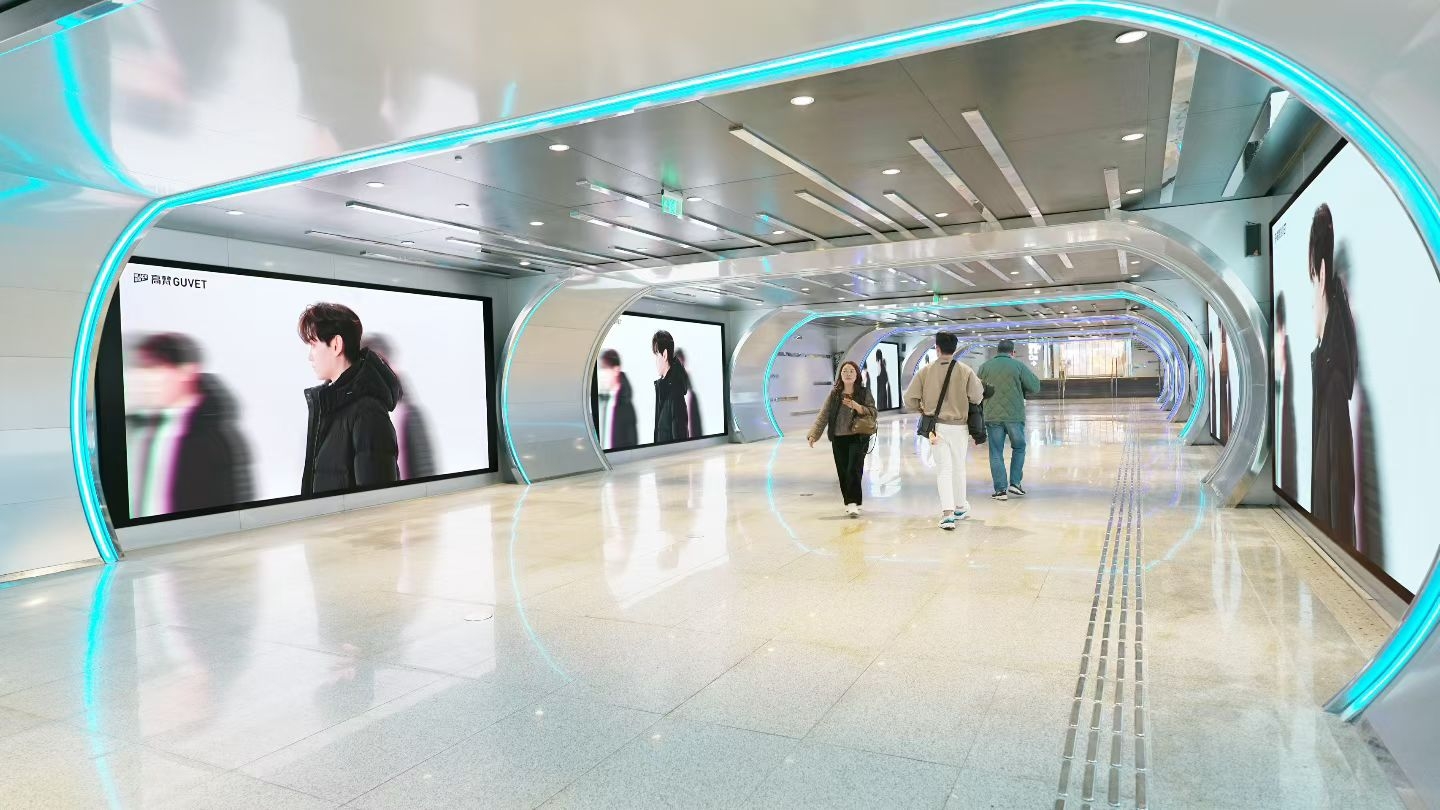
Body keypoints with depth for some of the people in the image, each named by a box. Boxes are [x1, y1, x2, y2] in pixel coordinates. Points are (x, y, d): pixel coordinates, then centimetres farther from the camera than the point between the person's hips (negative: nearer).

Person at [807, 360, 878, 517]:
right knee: (842, 472, 4)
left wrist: (857, 407, -19)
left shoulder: (864, 393, 3)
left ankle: (853, 504, -13)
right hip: (838, 439, 2)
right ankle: (849, 502, 17)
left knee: (854, 469, -14)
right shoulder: (834, 394, 7)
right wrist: (814, 434, -8)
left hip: (858, 438, -2)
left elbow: (874, 413, -3)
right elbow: (823, 415, 2)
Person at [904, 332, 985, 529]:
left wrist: (923, 409, 13)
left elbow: (909, 399, -6)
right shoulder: (965, 371, -8)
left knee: (943, 469, 4)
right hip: (958, 426, 0)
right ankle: (960, 508, 32)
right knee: (958, 468, 17)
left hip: (936, 426, 0)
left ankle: (947, 513, -10)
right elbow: (977, 398, -7)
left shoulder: (926, 371, -6)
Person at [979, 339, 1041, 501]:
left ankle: (1000, 489, 5)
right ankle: (1015, 482, 13)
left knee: (996, 453, 6)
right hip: (1014, 416, -1)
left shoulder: (985, 366, 2)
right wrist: (1021, 392, 14)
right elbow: (1035, 387, -3)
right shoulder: (1018, 365, -3)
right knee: (1018, 447, 19)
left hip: (992, 416, 1)